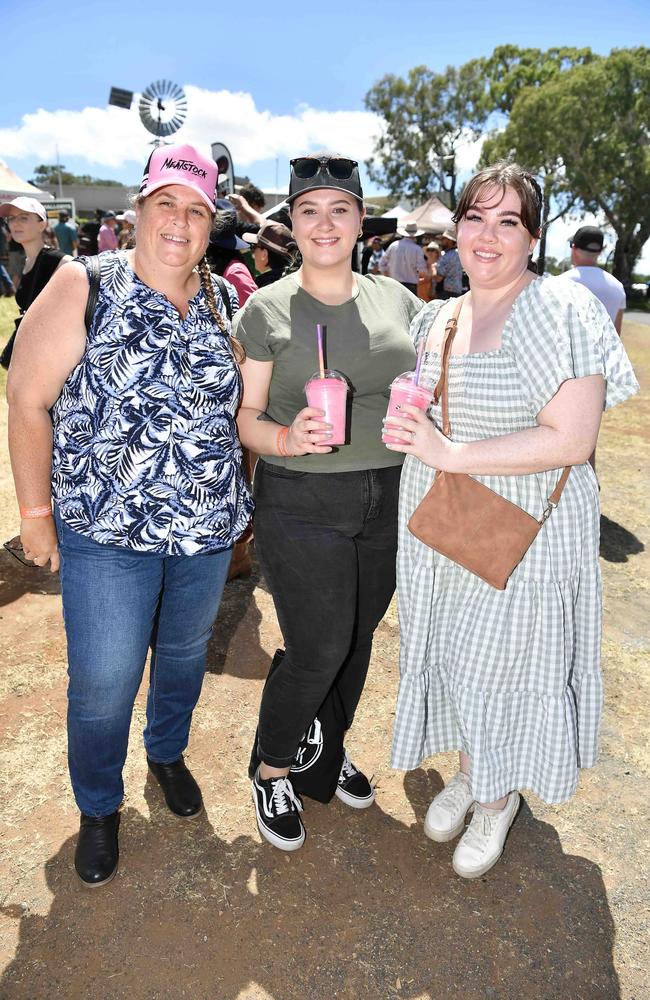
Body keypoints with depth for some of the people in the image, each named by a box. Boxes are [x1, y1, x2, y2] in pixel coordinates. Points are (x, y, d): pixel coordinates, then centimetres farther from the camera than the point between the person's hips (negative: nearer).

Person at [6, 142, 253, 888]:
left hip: (208, 527, 4)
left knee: (184, 656, 21)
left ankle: (168, 755, 49)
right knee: (103, 685, 4)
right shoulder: (85, 287, -9)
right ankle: (98, 809, 32)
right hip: (108, 532, -4)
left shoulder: (219, 301, 4)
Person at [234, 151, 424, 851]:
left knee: (359, 638, 15)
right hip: (301, 505, -4)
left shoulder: (396, 300, 7)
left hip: (387, 500, 5)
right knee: (317, 654, -3)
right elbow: (245, 415, -4)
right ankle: (272, 770, 26)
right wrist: (285, 439, -24)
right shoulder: (266, 310, -4)